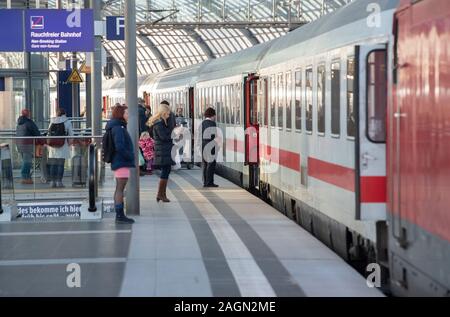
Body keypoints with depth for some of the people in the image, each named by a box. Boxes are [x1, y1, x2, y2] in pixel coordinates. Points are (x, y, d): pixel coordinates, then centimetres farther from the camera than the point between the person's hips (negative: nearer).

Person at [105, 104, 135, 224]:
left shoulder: (118, 127, 15)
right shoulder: (118, 128, -16)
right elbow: (120, 147, -25)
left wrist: (130, 157, 15)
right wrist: (131, 156, -15)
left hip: (119, 162, 11)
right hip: (122, 163, -11)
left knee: (119, 189, 12)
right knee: (120, 189, -9)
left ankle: (119, 215, 17)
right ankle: (120, 215, -9)